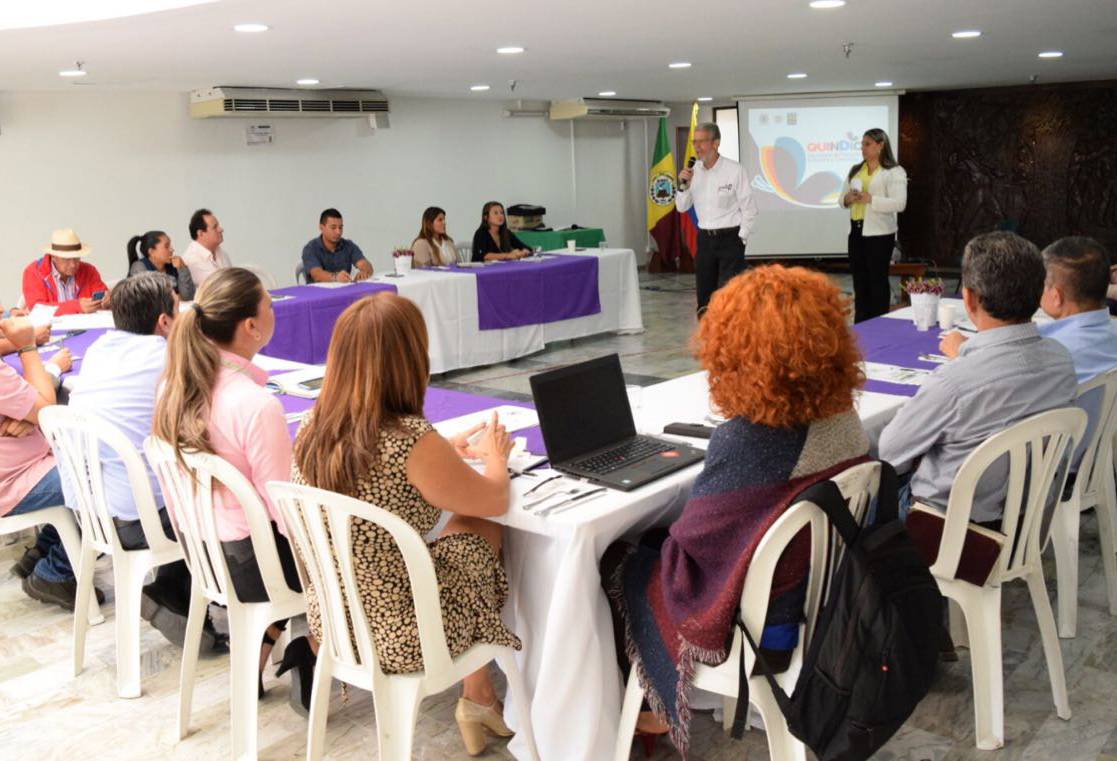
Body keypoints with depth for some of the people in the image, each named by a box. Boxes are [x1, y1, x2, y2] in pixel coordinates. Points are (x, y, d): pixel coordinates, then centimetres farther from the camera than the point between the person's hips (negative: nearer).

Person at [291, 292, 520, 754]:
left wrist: (448, 451, 18)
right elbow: (494, 502, -10)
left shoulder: (314, 428, -7)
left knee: (463, 530, 23)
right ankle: (478, 698, 35)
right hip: (399, 635, -6)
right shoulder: (411, 441, -27)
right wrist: (496, 456, 10)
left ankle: (479, 697, 33)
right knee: (485, 533, 17)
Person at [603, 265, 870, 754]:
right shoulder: (844, 421, -10)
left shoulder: (743, 443, -32)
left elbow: (690, 548, -21)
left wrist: (660, 544, 0)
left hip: (757, 627, -7)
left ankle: (659, 705, 35)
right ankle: (663, 698, 35)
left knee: (618, 565, 16)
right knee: (655, 545, 23)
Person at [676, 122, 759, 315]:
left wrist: (741, 239, -9)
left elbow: (749, 209, -7)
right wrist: (684, 185, -8)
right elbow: (682, 207, 8)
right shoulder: (693, 171, 5)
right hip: (704, 239, 5)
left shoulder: (734, 170, -9)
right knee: (704, 295, 8)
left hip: (729, 238, -5)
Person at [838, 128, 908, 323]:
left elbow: (899, 204, -15)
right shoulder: (855, 170, 16)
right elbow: (841, 198, 16)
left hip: (879, 233, -6)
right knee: (859, 278, 9)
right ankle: (860, 326, 16)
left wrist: (870, 199, -24)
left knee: (878, 279, -3)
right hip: (856, 230, 6)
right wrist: (847, 199, -8)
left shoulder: (894, 172, -4)